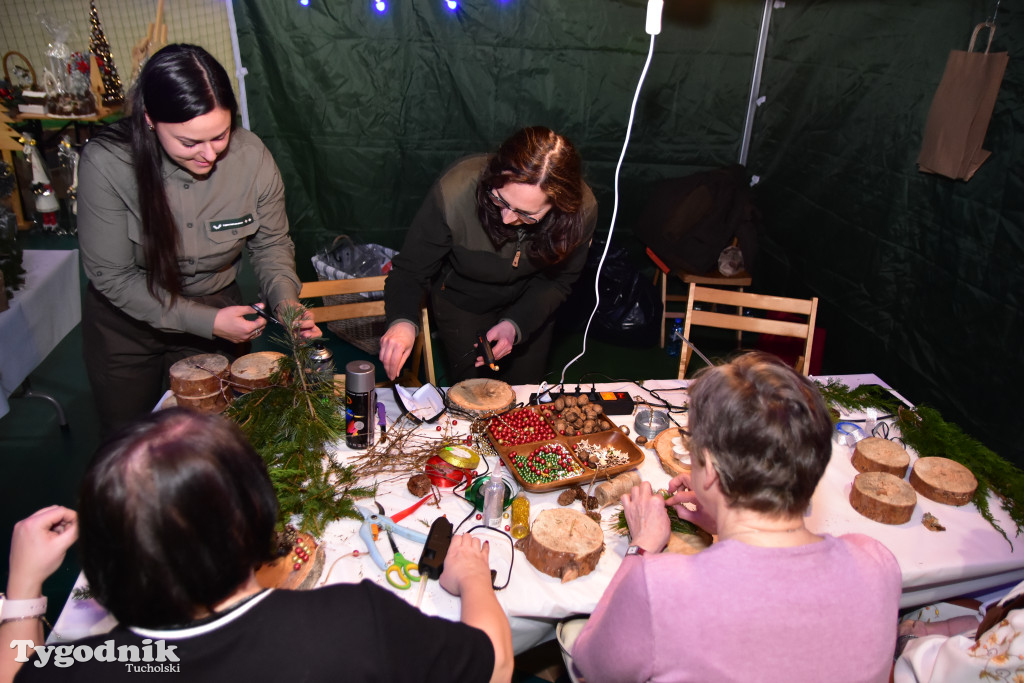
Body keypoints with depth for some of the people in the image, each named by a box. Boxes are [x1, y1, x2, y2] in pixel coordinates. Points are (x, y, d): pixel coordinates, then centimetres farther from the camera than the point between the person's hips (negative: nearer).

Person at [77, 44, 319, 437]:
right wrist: (206, 321, -28)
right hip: (126, 321, -1)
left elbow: (271, 244, -6)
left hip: (216, 312, 1)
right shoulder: (106, 162, -27)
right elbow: (112, 276, -21)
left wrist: (285, 301, -25)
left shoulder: (251, 157, -21)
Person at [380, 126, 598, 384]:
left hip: (529, 305, 2)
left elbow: (557, 280, -13)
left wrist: (516, 324, -27)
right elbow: (410, 269, -27)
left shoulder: (582, 210, -31)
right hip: (462, 302, -1)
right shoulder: (454, 192, -38)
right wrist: (402, 321, -47)